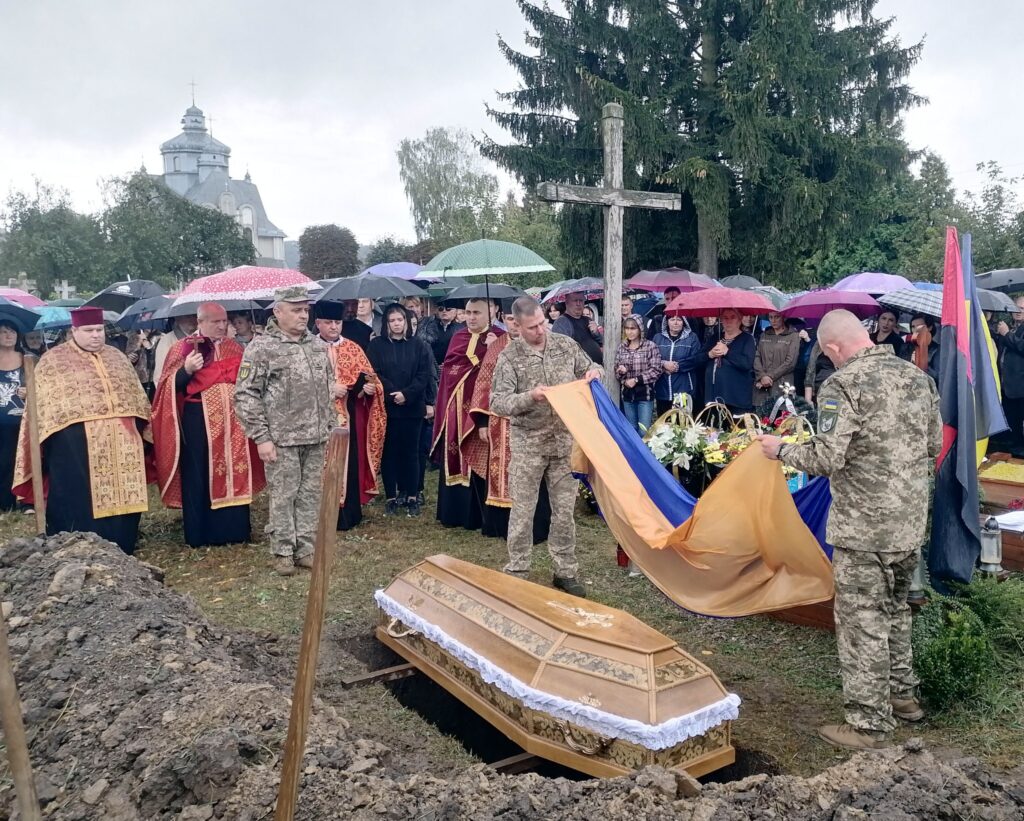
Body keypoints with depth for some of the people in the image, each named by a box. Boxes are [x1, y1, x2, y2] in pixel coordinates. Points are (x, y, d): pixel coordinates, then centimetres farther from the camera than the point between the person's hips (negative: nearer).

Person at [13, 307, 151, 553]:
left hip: (120, 441, 4)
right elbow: (43, 403, 0)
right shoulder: (53, 360, 3)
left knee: (120, 495, 8)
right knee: (80, 503, -1)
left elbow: (135, 395, 20)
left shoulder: (117, 357, 16)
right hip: (74, 445, -4)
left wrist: (139, 427, 13)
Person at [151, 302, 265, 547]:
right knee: (200, 477, 2)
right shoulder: (184, 347, -2)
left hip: (232, 420, 4)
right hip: (198, 422, -4)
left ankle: (234, 530, 19)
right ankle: (199, 534, 11)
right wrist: (187, 370, -23)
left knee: (234, 473, 8)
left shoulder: (235, 348, 11)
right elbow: (171, 386, -8)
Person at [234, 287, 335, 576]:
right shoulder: (260, 347, -8)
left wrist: (331, 427, 13)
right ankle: (283, 551, 18)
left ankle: (305, 548, 22)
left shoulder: (318, 346, 10)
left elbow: (329, 390, 18)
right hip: (282, 439, -5)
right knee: (283, 496, 4)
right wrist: (261, 437, -13)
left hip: (317, 437, 5)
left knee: (311, 494, 11)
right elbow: (245, 395, -10)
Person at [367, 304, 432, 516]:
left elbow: (424, 375, -1)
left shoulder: (418, 345, 7)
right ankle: (391, 497, 11)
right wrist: (392, 394, -16)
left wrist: (406, 394, -14)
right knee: (389, 452, 3)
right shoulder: (376, 345, 5)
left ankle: (412, 497, 11)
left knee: (411, 451, 4)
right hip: (386, 407, 0)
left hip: (412, 407, 0)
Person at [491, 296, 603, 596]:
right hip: (528, 442, -3)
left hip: (565, 439, 3)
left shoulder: (566, 344, 1)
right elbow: (498, 403, -14)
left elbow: (590, 369, 15)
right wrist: (530, 397, -29)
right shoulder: (509, 356, -9)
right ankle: (517, 572, 19)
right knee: (522, 511, 5)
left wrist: (594, 372, -9)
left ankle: (566, 571, 23)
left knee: (564, 509, 10)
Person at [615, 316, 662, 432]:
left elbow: (656, 371, -10)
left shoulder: (650, 346, -6)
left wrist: (636, 380, -15)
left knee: (644, 431, -5)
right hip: (627, 393, 4)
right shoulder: (621, 347, 7)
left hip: (645, 393, -4)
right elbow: (616, 369, 12)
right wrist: (624, 380, -9)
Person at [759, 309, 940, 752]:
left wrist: (780, 449, -5)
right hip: (911, 520, 8)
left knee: (861, 621, 4)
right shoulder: (918, 377, 5)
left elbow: (826, 460, -21)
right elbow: (933, 446, 12)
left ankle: (868, 724, 13)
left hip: (863, 527, -7)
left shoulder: (842, 386, -17)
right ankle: (902, 693, 40)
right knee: (894, 609, 25)